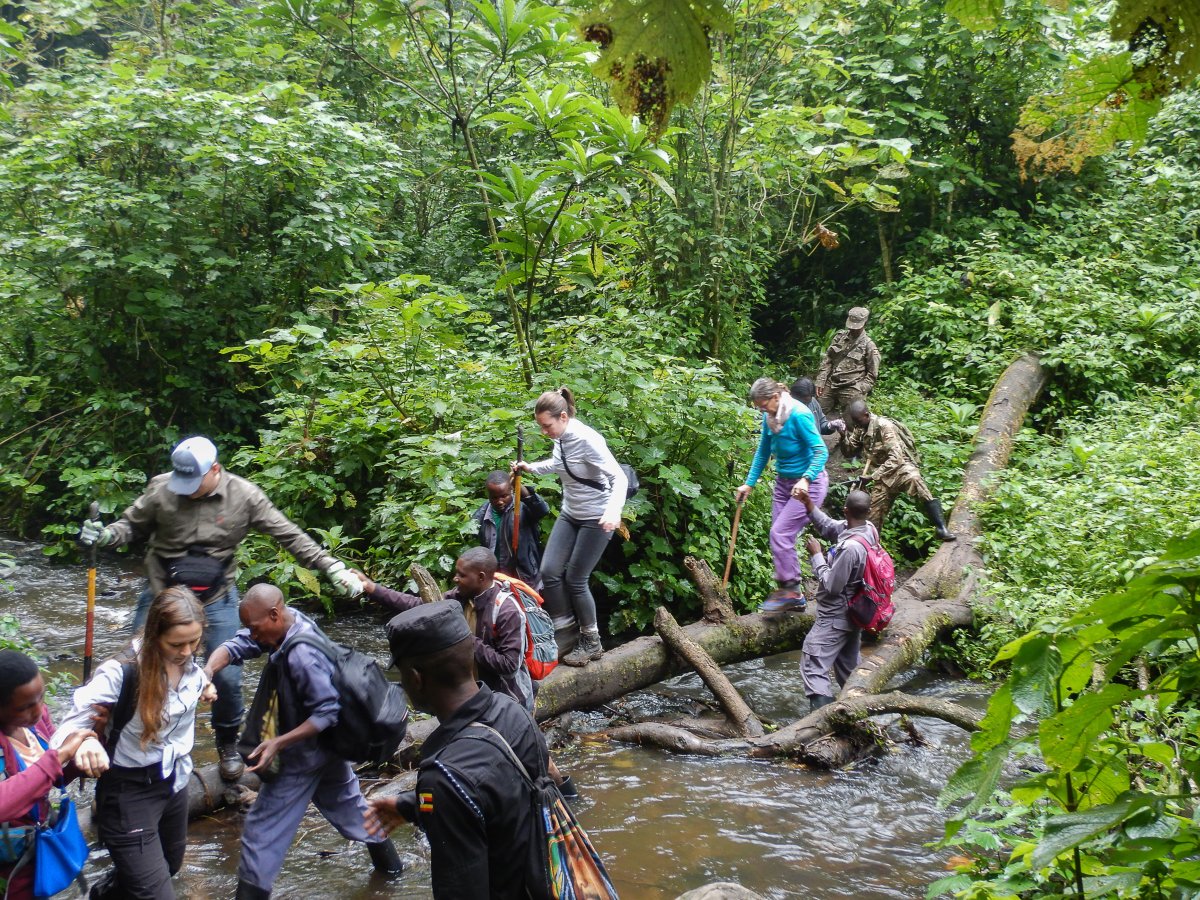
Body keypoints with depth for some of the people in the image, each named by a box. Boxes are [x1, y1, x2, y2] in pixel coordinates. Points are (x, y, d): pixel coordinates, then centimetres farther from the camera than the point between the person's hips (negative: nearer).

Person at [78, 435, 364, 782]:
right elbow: (132, 525, 2)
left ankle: (228, 745, 25)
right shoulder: (161, 488, -11)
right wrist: (104, 535, -21)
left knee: (227, 676, 0)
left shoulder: (244, 496, -12)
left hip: (217, 600, 0)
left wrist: (334, 568, -16)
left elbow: (290, 536, -10)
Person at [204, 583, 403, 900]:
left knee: (261, 828, 2)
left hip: (304, 754, -10)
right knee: (347, 804, 27)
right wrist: (209, 670, -29)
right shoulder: (287, 622, -8)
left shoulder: (302, 655, -33)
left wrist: (278, 742, -32)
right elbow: (237, 644, -10)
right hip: (330, 747, 10)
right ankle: (389, 862, 42)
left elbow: (328, 712, -31)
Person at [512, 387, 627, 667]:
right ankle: (564, 632, 15)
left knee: (575, 578, -4)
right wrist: (530, 468, 4)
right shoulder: (560, 439, -2)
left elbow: (619, 477, -28)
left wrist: (613, 511, -45)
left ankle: (591, 642, 14)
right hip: (570, 515, 7)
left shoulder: (587, 440, -24)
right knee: (550, 571, -2)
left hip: (596, 518, -7)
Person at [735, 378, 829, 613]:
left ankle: (790, 590, -5)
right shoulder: (770, 418, 1)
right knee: (782, 537, 5)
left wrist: (806, 479, -39)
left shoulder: (799, 415, -22)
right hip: (783, 481, 8)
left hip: (808, 484, -8)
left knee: (780, 533, -15)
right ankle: (792, 595, 13)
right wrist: (749, 484, 10)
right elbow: (763, 453, 13)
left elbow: (821, 451, -26)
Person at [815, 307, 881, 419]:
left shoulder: (868, 345, -1)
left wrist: (859, 391, -10)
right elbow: (827, 361, 12)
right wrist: (820, 382, 2)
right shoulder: (840, 337, 12)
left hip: (851, 390, -5)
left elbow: (872, 374, 0)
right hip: (830, 385, 5)